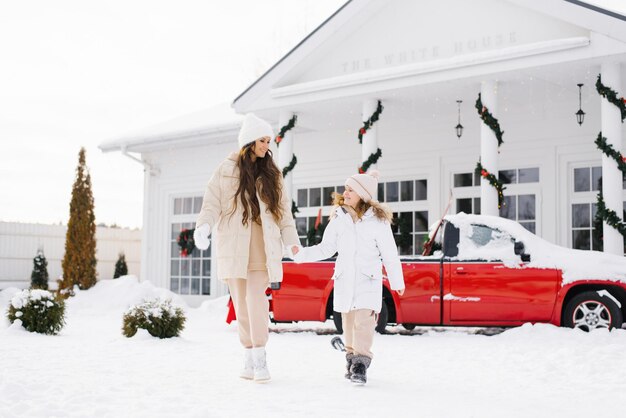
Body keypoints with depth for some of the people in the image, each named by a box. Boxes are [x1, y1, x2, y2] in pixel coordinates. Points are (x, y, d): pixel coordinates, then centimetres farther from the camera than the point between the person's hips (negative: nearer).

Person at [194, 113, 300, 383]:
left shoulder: (271, 173, 13)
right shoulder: (226, 170, 4)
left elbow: (283, 208, 13)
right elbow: (212, 203, 1)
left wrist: (292, 240, 4)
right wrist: (203, 226, -18)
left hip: (262, 247, 1)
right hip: (233, 246, -1)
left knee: (256, 299, -13)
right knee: (241, 303, 3)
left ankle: (259, 359, -12)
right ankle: (249, 358, 13)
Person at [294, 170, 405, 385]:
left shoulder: (378, 220, -8)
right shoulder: (339, 218, 2)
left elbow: (390, 254, -2)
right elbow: (326, 248, 6)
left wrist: (397, 282, 5)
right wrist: (301, 254, -5)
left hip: (369, 280, -4)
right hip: (345, 279, 4)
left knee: (364, 323, -12)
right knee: (348, 323, 11)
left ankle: (360, 364, -10)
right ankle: (352, 357, 25)